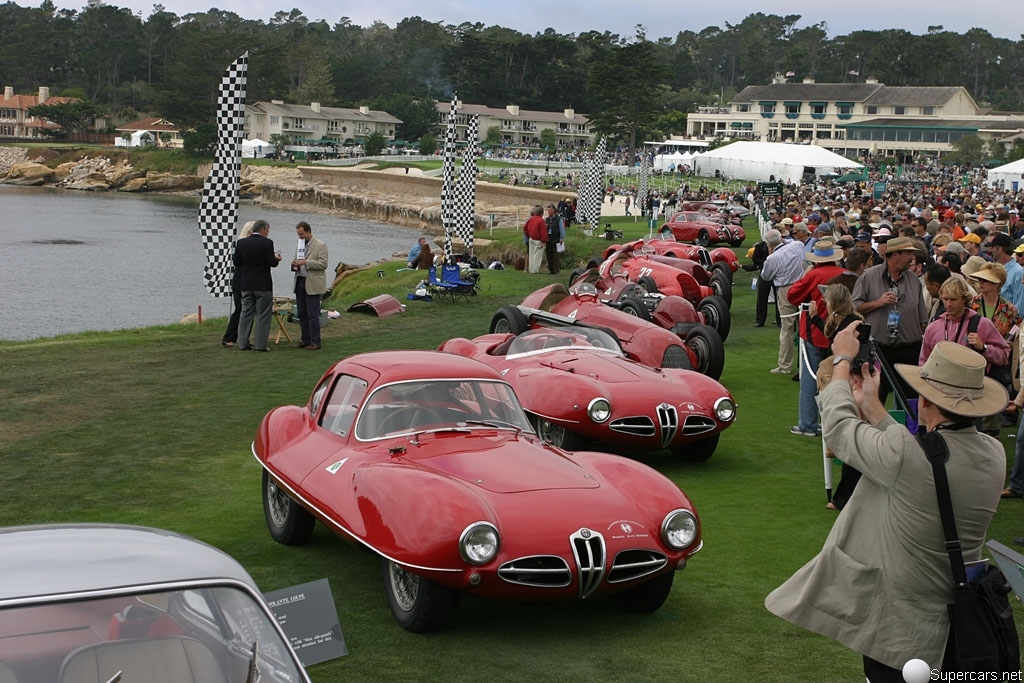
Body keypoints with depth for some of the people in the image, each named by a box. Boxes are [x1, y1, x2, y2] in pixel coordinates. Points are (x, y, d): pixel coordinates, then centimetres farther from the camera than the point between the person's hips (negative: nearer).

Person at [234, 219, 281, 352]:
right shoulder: (267, 243, -13)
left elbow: (236, 261, 4)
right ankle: (260, 344, 1)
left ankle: (243, 343, 12)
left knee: (246, 313, 12)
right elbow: (272, 263, -15)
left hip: (246, 284, 5)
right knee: (263, 314, 2)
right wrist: (277, 259, 7)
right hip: (263, 285, -5)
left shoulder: (241, 243, 1)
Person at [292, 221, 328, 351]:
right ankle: (305, 340, 16)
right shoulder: (299, 245, 17)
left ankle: (316, 341, -2)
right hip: (300, 282, 7)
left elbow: (323, 264, -13)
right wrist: (295, 265, 1)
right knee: (302, 314, 9)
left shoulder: (320, 246, -5)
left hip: (312, 285, -7)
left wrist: (306, 262, -20)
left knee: (312, 314, -7)